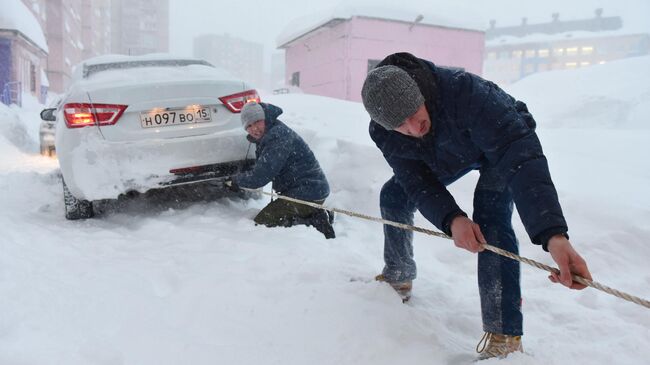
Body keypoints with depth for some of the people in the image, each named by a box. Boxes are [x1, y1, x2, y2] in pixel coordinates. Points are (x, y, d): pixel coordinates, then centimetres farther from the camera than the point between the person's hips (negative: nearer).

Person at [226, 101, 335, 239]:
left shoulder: (278, 136, -19)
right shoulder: (269, 136, 15)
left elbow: (260, 176, -20)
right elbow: (262, 170, 23)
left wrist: (237, 181, -3)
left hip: (306, 193, -11)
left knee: (261, 223, -9)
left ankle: (315, 222, -14)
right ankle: (315, 216, 11)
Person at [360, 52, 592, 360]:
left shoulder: (465, 91, -44)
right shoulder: (382, 132, -27)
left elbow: (520, 154, -49)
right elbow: (417, 183, -24)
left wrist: (554, 234, -60)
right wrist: (451, 219, -45)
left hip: (505, 145, -5)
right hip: (451, 154, 5)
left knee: (490, 215, -28)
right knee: (393, 195, 0)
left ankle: (504, 339, -23)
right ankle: (398, 278, 23)